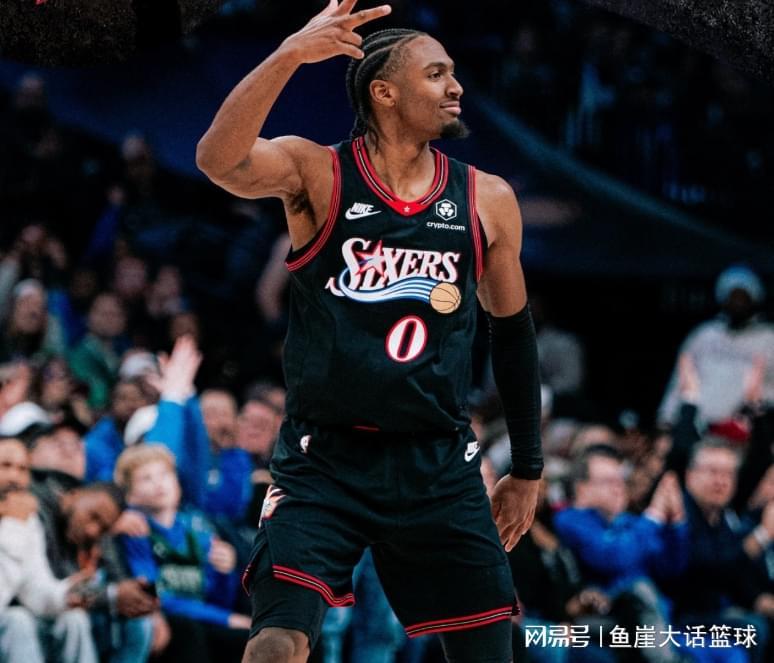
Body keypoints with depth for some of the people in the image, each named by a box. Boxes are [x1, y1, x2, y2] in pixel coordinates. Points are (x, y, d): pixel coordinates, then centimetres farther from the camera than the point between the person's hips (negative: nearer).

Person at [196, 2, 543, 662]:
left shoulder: (488, 200, 6)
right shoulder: (316, 173, -3)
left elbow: (513, 333, 17)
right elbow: (219, 160, -24)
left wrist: (527, 470, 20)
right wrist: (290, 55, -35)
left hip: (438, 463, 3)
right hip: (324, 458, -3)